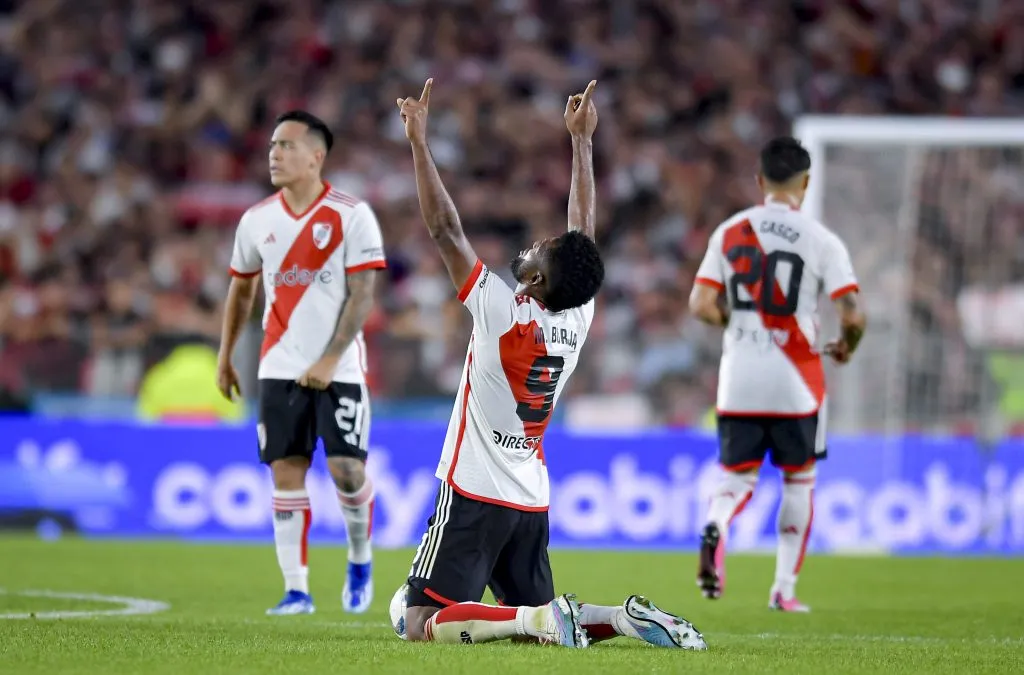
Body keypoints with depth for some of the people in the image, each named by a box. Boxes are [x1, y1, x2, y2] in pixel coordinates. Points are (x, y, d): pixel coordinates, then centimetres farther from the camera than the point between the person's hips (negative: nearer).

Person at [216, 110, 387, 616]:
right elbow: (241, 289, 20)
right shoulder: (257, 220, 7)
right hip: (280, 367, 4)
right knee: (286, 473, -1)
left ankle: (360, 562, 17)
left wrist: (329, 361, -16)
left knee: (346, 468, -9)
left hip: (339, 369, -4)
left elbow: (362, 296, -9)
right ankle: (296, 589, 2)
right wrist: (225, 357, 19)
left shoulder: (351, 216, -6)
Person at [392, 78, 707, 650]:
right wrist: (582, 139, 19)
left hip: (475, 495, -7)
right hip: (533, 502, 7)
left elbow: (446, 228, -16)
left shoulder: (504, 313, -17)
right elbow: (584, 230, 11)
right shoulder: (580, 319, 0)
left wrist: (419, 141, -11)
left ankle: (542, 620, -27)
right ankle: (621, 618, -8)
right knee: (537, 618, 17)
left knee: (422, 624, -10)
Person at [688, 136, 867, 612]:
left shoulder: (730, 232, 3)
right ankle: (784, 588, 13)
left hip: (739, 380, 2)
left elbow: (701, 305, -3)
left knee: (738, 475, 11)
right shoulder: (822, 241, -6)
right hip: (795, 381, -2)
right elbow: (852, 313, -12)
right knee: (798, 479, 14)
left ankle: (715, 527, -23)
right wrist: (846, 346, 9)